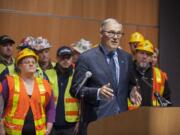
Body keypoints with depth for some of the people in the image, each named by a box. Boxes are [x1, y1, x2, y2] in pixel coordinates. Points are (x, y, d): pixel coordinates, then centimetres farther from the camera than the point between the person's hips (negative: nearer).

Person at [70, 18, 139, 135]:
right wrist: (97, 92, -23)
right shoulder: (87, 58, -5)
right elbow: (76, 89, -7)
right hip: (97, 120, -4)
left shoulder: (127, 57, 10)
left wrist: (132, 90, -3)